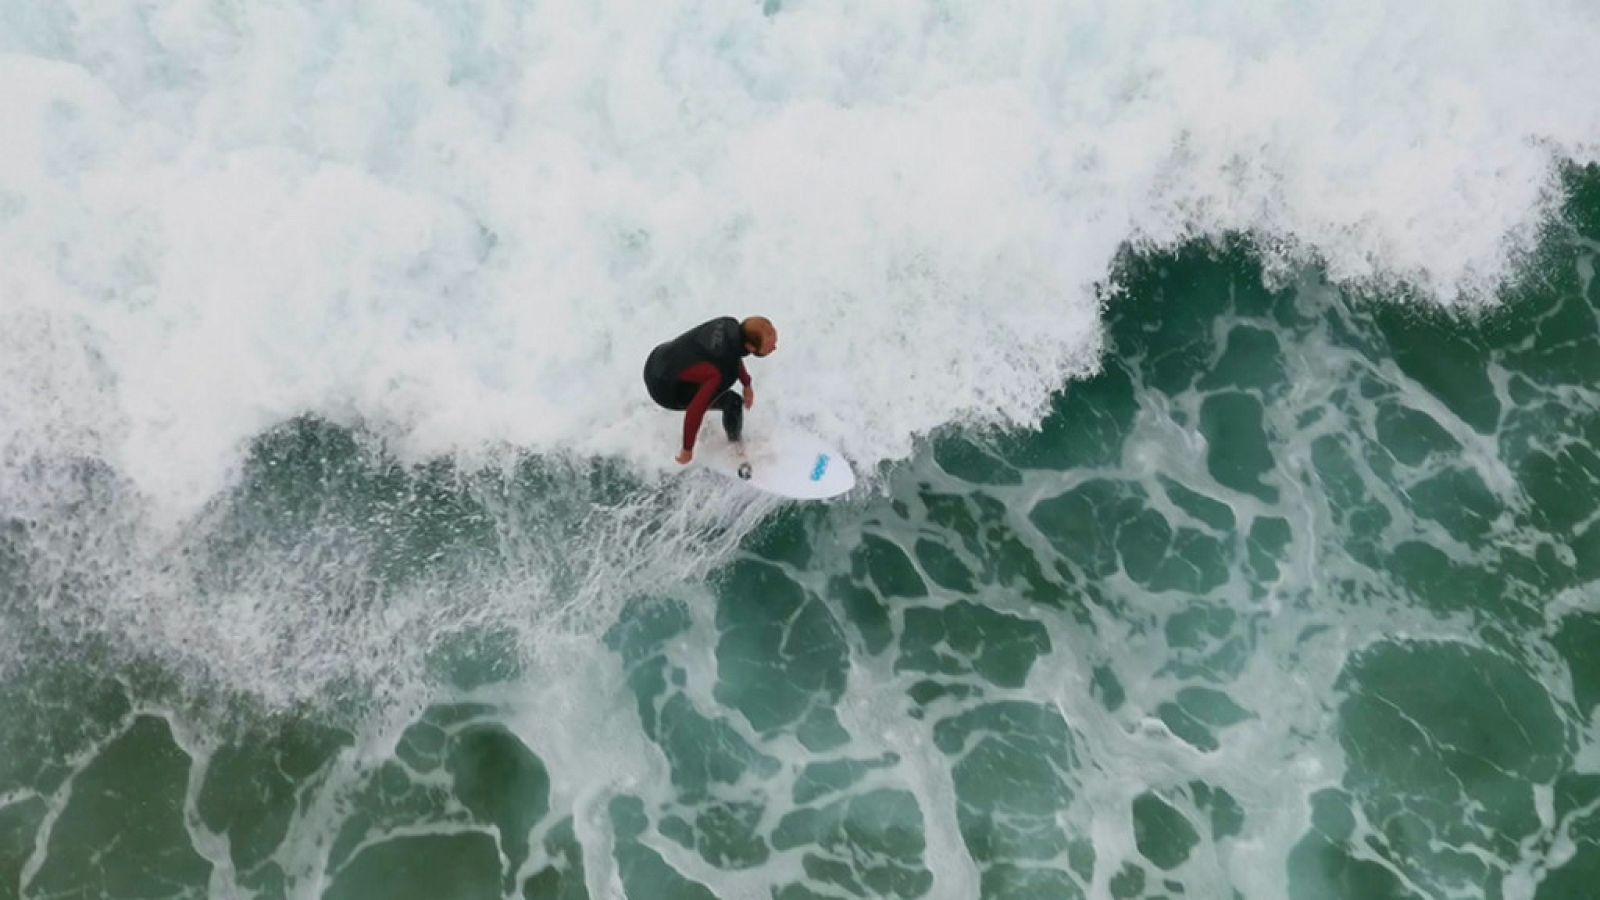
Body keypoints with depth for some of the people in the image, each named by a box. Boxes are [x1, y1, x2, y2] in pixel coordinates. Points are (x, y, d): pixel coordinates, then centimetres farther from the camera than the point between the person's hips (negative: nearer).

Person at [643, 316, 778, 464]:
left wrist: (747, 384, 16)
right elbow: (695, 411, -29)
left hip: (656, 360, 7)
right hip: (665, 390, -7)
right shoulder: (727, 372, -35)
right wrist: (687, 449, -16)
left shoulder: (730, 323, -16)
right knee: (733, 402, 2)